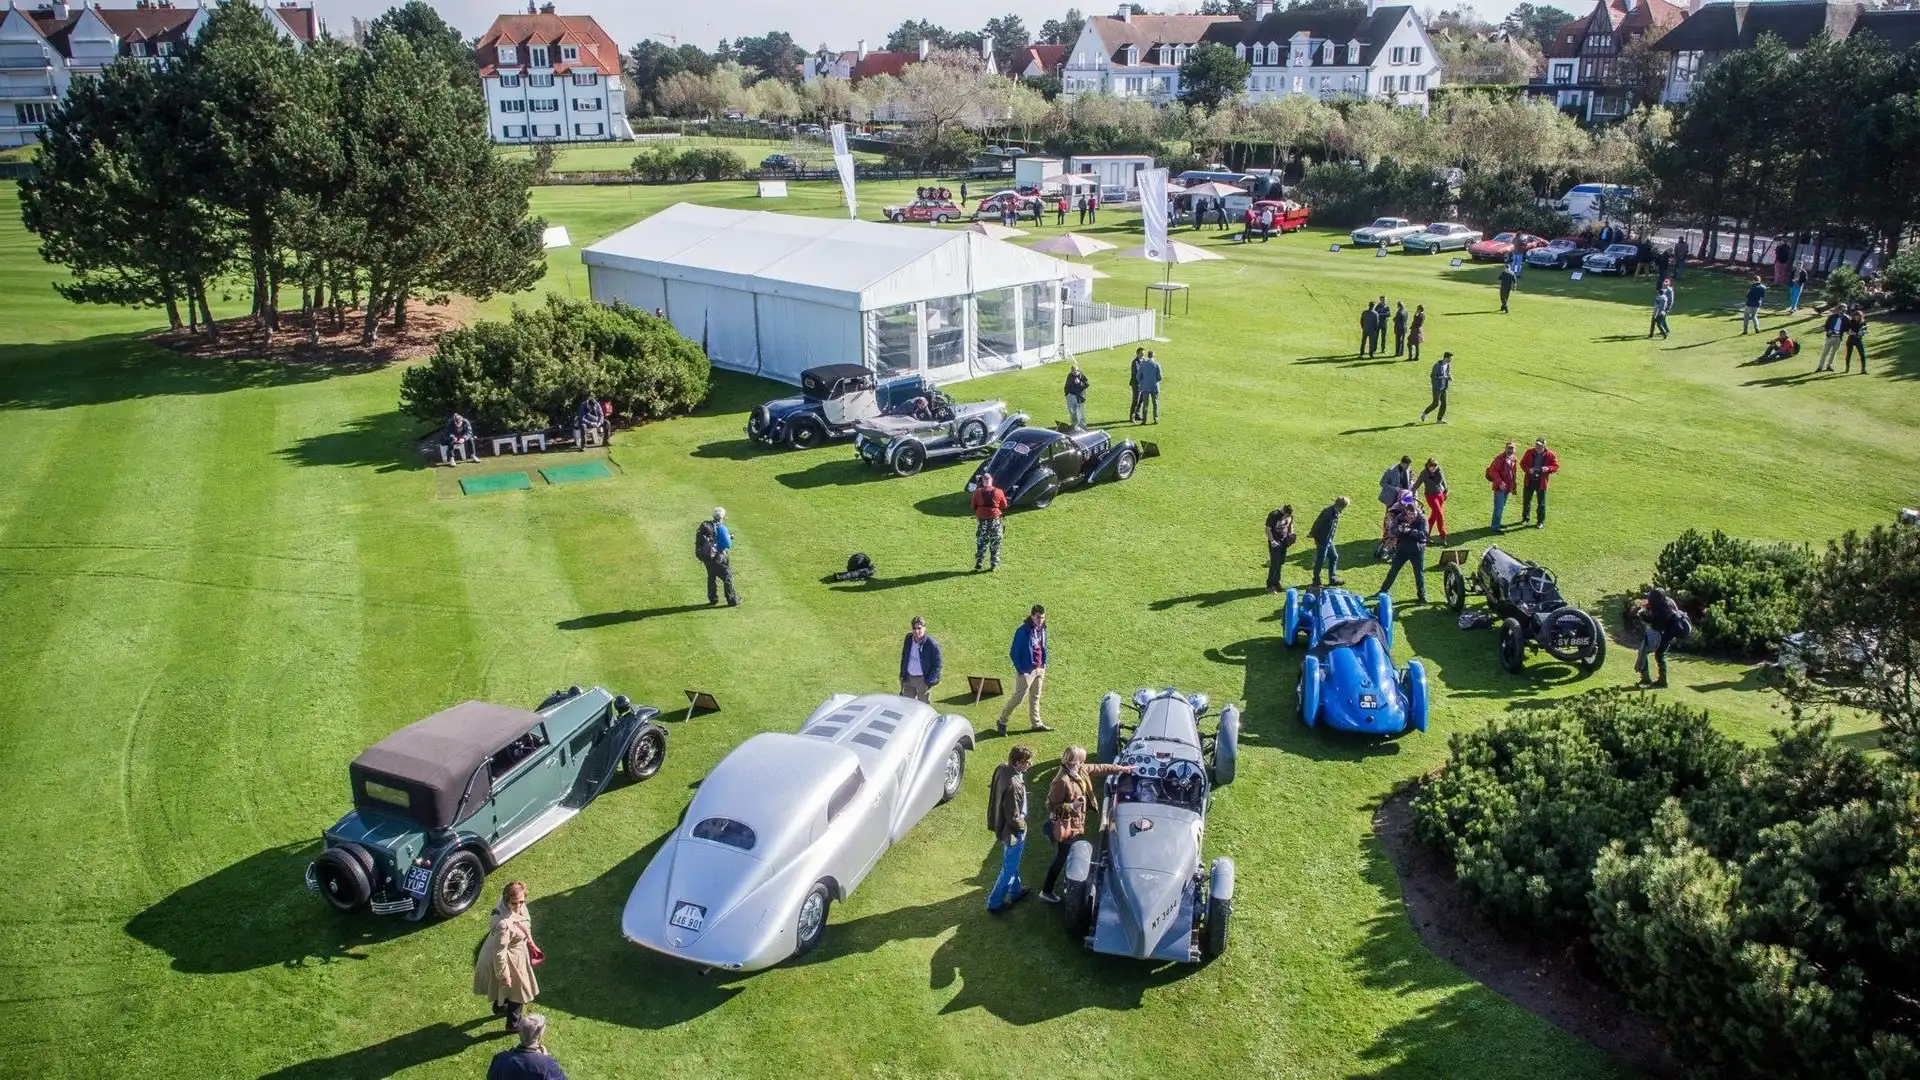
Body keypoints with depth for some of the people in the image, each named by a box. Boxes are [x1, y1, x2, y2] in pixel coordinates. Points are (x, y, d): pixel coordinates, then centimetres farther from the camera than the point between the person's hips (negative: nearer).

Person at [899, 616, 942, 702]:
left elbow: (937, 665, -12)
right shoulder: (908, 639, -2)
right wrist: (902, 675, 9)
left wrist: (929, 682, -16)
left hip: (923, 679, -5)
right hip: (908, 678, 5)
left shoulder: (932, 644, -18)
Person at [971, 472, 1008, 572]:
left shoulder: (977, 492, -9)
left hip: (981, 520, 1)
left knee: (981, 543, 12)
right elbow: (1004, 506, 1)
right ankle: (995, 565, 13)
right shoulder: (998, 492, -11)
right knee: (995, 544, 10)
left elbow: (973, 507, 0)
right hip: (995, 519, -1)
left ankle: (978, 564, 11)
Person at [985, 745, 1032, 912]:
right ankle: (994, 903, 28)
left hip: (1002, 825, 9)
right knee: (1009, 868, 13)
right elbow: (1013, 817, -29)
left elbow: (992, 787, 8)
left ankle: (1015, 891, 51)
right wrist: (1022, 826, -9)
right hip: (1012, 831, -9)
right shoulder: (1013, 784, -38)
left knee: (1012, 863, 30)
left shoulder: (1002, 768, -12)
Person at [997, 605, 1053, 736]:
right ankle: (1002, 722, 15)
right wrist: (1020, 670, -16)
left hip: (1039, 669, 7)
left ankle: (1036, 724, 30)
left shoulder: (1042, 629, 2)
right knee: (1018, 697, 1)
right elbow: (1013, 653, -17)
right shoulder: (1023, 630, -21)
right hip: (1027, 671, -7)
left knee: (1035, 697, 18)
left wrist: (1044, 664, 10)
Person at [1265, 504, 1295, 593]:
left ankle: (1276, 583, 25)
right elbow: (1268, 529, -16)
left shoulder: (1290, 516, -1)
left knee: (1280, 562, 12)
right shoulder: (1273, 515, -20)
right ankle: (1270, 586, 2)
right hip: (1275, 542, -6)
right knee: (1274, 563, -6)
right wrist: (1272, 541, -20)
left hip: (1284, 542, 6)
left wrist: (1291, 537, 3)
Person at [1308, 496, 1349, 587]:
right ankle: (1316, 581, 16)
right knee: (1320, 560, 2)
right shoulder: (1328, 512, -28)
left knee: (1334, 557, 15)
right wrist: (1312, 534, -11)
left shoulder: (1336, 511, 0)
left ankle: (1333, 579, 26)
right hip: (1322, 540, -9)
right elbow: (1318, 523, -22)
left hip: (1329, 540, 9)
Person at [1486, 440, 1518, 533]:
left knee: (1502, 506, 17)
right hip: (1499, 487, -8)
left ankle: (1497, 523, 30)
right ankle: (1495, 527, -2)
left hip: (1507, 488, 8)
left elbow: (1514, 473, 19)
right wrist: (1500, 483, -24)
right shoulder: (1499, 458, -15)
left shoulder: (1513, 460, 8)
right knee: (1498, 507, -7)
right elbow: (1492, 471, -18)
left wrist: (1513, 487, 16)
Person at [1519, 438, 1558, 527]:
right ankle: (1525, 518, 30)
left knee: (1542, 502, 5)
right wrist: (1527, 469, -17)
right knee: (1526, 500, 13)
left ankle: (1541, 522, 17)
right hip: (1529, 480, 2)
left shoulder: (1550, 455, -7)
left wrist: (1548, 468, -23)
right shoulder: (1529, 453, -2)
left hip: (1541, 482, -2)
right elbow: (1522, 463, 4)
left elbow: (1556, 466, -2)